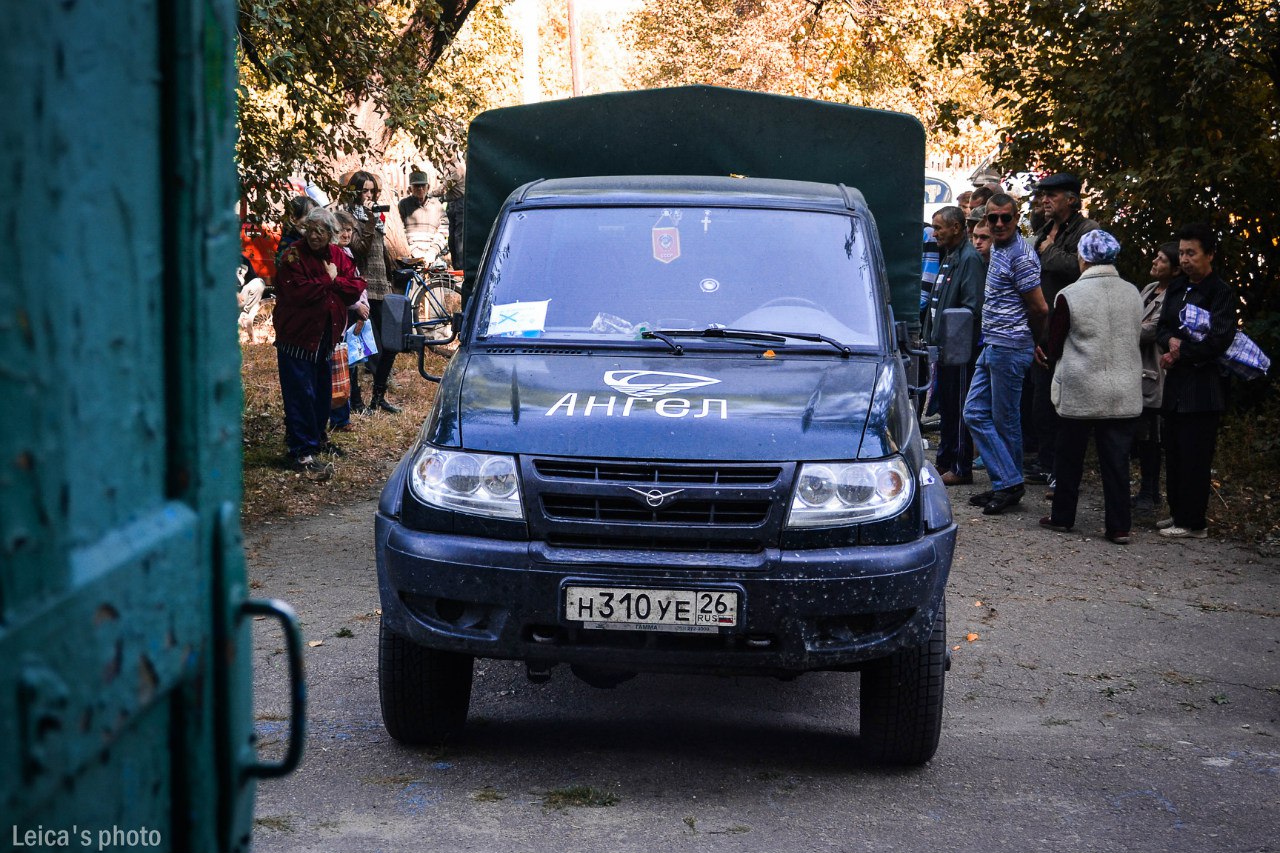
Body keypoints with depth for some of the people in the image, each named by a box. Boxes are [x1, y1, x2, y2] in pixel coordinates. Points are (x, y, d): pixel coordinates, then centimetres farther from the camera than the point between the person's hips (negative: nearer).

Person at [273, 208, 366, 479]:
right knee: (301, 394, -8)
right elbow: (298, 293, -25)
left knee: (322, 392, 17)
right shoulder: (293, 256, -13)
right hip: (297, 337, -7)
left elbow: (356, 288, -1)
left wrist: (334, 280, -16)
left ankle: (315, 437, 36)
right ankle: (304, 453, -7)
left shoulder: (339, 256, 7)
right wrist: (328, 280, -14)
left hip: (326, 337, 7)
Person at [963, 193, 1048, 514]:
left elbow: (1040, 308, -14)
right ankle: (1005, 482, 11)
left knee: (1005, 420, -1)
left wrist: (1034, 341, 2)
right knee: (975, 413, 8)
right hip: (992, 346, 10)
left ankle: (1010, 484, 9)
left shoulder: (1020, 255, -16)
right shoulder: (997, 248, 14)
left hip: (1009, 348, -10)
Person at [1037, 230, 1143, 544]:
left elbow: (1054, 345, -2)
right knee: (1117, 459, 6)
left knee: (1070, 457, 11)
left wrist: (1049, 357, 19)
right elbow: (1135, 338, 13)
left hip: (1080, 391, -3)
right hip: (1124, 392, 3)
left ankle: (1062, 517, 20)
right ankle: (1119, 526, 6)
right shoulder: (1133, 294, 1)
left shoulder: (1069, 296, -11)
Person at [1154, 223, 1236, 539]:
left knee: (1194, 456, -4)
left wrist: (1178, 355, -10)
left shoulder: (1221, 293, -8)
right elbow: (1162, 327, 14)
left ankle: (1193, 523, 2)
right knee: (1174, 453, 12)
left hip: (1202, 385, -7)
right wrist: (1170, 341, -9)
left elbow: (1218, 340, -16)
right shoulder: (1177, 288, 14)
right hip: (1176, 383, 7)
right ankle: (1178, 513, 22)